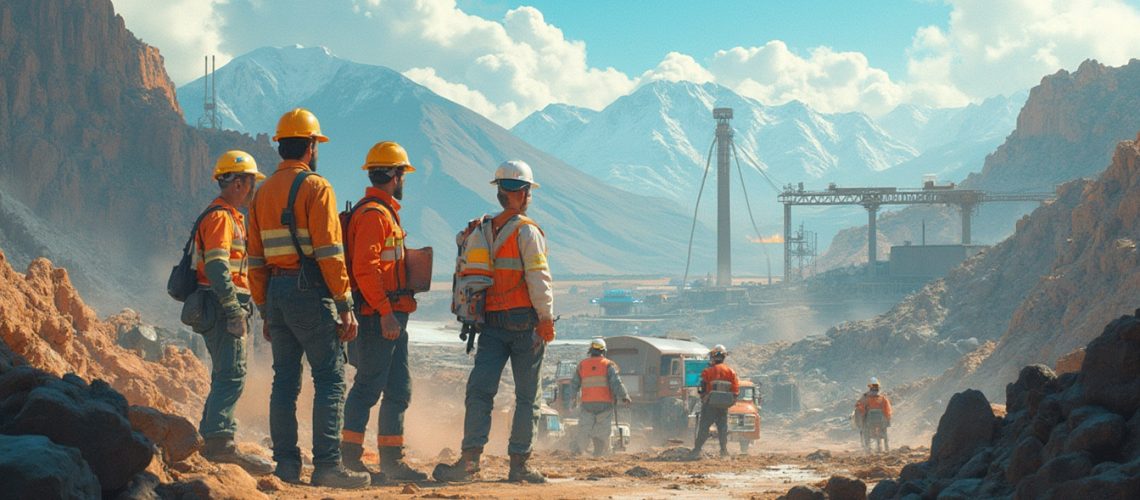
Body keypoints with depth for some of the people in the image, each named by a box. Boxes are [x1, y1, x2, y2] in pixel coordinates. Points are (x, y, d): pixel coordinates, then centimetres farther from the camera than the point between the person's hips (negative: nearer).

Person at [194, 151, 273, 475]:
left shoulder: (231, 217, 22)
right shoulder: (220, 218, -12)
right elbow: (217, 268, -21)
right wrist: (234, 311, -24)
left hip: (227, 307, 11)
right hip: (222, 306, -11)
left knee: (226, 375, 14)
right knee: (232, 375, -15)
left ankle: (212, 440, 17)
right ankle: (219, 439, -20)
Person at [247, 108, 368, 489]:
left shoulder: (263, 192, 14)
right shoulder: (315, 187, -8)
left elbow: (256, 260, 15)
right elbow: (329, 253, -14)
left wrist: (265, 311, 20)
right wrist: (345, 307, -12)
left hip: (276, 293, 7)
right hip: (310, 291, -7)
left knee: (285, 380, 10)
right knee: (330, 379, -4)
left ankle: (286, 464, 10)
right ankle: (327, 465, -10)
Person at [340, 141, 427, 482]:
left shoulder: (385, 212, 19)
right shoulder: (373, 214, -13)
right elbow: (365, 268, -22)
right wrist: (385, 312, -25)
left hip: (391, 316, 11)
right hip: (379, 315, -11)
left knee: (398, 389, 11)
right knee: (368, 387, -8)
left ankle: (392, 460, 14)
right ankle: (350, 458, -4)